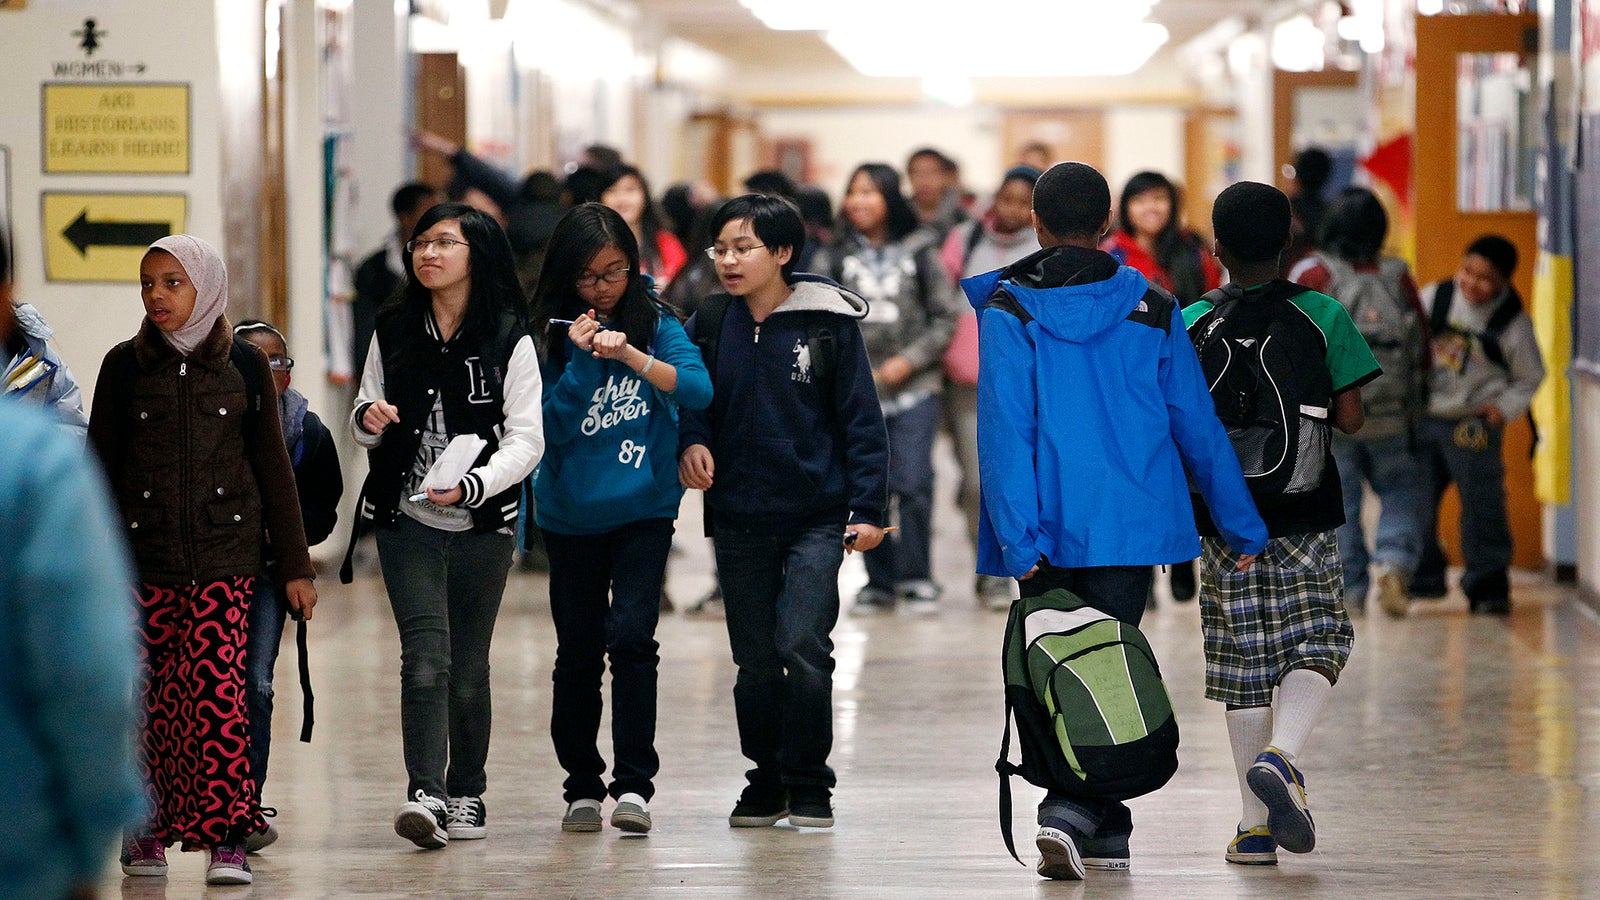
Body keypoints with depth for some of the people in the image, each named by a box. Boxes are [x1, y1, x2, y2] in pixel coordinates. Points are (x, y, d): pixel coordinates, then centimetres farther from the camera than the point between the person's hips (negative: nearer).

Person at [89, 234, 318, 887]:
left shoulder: (243, 364, 5)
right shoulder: (126, 365, 6)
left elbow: (272, 466, 8)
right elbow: (102, 466, 9)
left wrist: (295, 565, 7)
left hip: (226, 557, -1)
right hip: (142, 555, 1)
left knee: (217, 688, -10)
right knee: (151, 694, 1)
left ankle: (225, 839, -10)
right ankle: (147, 831, 11)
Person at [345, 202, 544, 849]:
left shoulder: (509, 340, -3)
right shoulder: (393, 332, 7)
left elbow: (526, 439, -8)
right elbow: (365, 424, 15)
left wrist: (473, 485, -23)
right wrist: (368, 420, -9)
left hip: (482, 523, -1)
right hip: (407, 520, 1)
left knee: (469, 665, 7)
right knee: (426, 656, -14)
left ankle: (466, 794, 21)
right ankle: (425, 794, -20)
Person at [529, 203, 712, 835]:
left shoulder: (655, 324, -1)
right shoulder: (551, 336, -1)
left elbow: (699, 389, -15)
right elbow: (552, 427, -6)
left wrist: (631, 356, -26)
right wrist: (581, 360, -17)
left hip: (644, 509, -2)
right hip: (571, 515, 2)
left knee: (630, 635, -16)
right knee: (577, 653, 6)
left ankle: (634, 783, -11)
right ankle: (582, 786, 19)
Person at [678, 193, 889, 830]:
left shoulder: (828, 322, -4)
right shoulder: (710, 324, 5)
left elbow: (860, 418, -1)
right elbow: (691, 401, 13)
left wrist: (868, 506, -6)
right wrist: (692, 443, -11)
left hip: (816, 517, -3)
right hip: (739, 519, 3)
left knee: (802, 647, -13)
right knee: (755, 660, 8)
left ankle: (809, 784, 2)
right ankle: (766, 784, 23)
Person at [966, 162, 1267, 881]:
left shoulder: (1007, 311, -3)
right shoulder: (1152, 310, 4)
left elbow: (1004, 432, -12)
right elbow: (1197, 426, 7)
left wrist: (1019, 538, -14)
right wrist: (1244, 525, 14)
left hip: (1047, 532, -1)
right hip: (1128, 523, 1)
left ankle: (1089, 826, 16)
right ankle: (1077, 815, -17)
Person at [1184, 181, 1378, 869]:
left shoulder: (1190, 325, -1)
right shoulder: (1324, 316, -3)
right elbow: (1350, 419, -4)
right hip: (1305, 516, -1)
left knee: (1244, 663, 7)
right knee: (1316, 646, 8)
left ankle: (1256, 826, 7)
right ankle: (1281, 755, -21)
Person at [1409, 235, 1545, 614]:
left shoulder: (1514, 323, -6)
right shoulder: (1433, 298, -2)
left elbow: (1529, 378, 6)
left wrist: (1505, 408, -8)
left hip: (1473, 426, -3)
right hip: (1422, 421, 3)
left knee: (1482, 505, -3)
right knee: (1416, 501, 5)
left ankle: (1487, 584, 8)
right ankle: (1423, 577, 21)